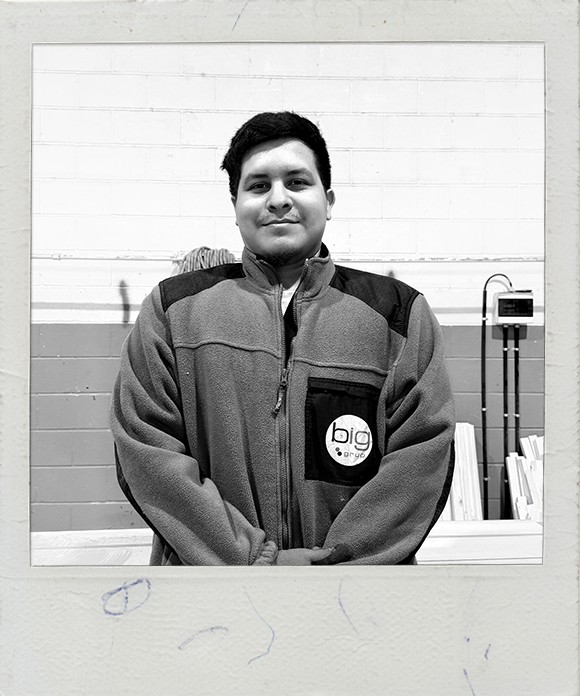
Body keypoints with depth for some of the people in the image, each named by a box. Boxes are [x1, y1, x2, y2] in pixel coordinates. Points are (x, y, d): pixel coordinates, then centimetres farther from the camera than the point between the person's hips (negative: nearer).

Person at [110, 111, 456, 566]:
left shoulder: (399, 313, 0)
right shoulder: (173, 311, 0)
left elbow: (420, 459, -6)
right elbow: (147, 452, -8)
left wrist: (333, 563, -16)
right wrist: (254, 559, -16)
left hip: (359, 566, 1)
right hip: (205, 567, 0)